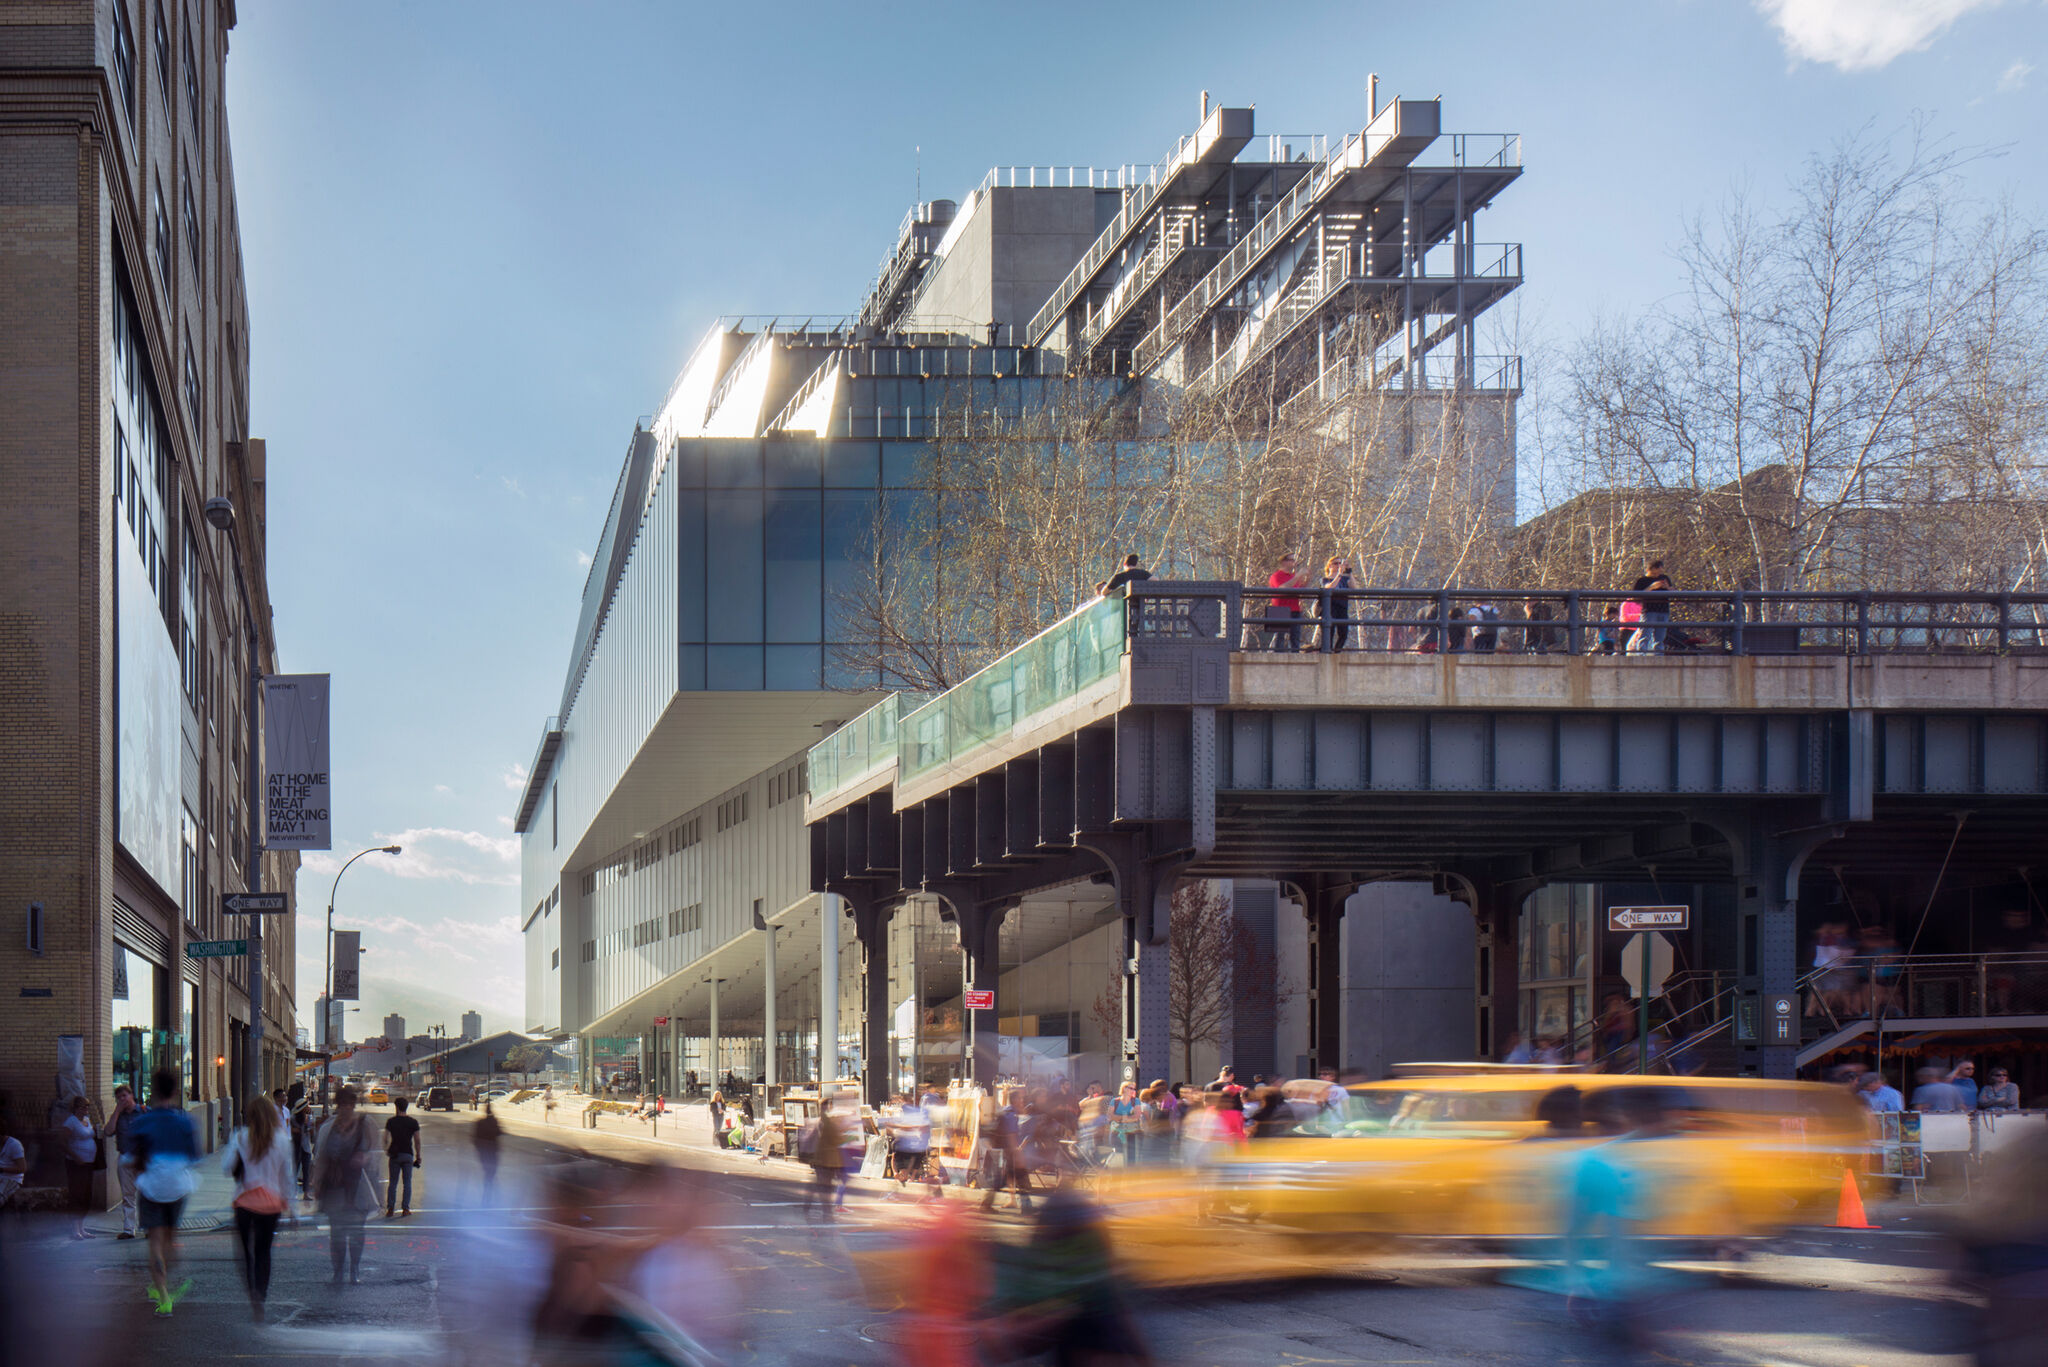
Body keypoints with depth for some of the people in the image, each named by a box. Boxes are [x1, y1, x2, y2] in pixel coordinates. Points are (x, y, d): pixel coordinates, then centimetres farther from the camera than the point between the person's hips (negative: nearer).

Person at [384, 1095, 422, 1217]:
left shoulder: (391, 1122, -2)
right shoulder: (413, 1122, -1)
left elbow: (386, 1139, -1)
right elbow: (417, 1141, 0)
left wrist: (386, 1151, 16)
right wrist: (418, 1156, 8)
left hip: (395, 1155, 0)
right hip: (408, 1155, 0)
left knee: (392, 1183, 6)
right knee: (407, 1183, 6)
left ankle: (390, 1208, 3)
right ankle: (405, 1208, 3)